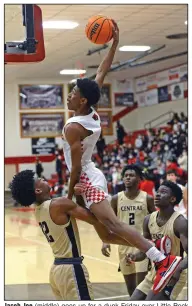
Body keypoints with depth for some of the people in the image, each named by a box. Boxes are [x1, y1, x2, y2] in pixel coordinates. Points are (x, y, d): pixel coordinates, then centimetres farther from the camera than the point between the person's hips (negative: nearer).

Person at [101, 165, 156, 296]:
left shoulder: (147, 198, -5)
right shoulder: (116, 199, 0)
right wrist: (105, 241, -9)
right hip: (124, 244, 3)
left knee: (141, 284, -10)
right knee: (130, 285, 11)